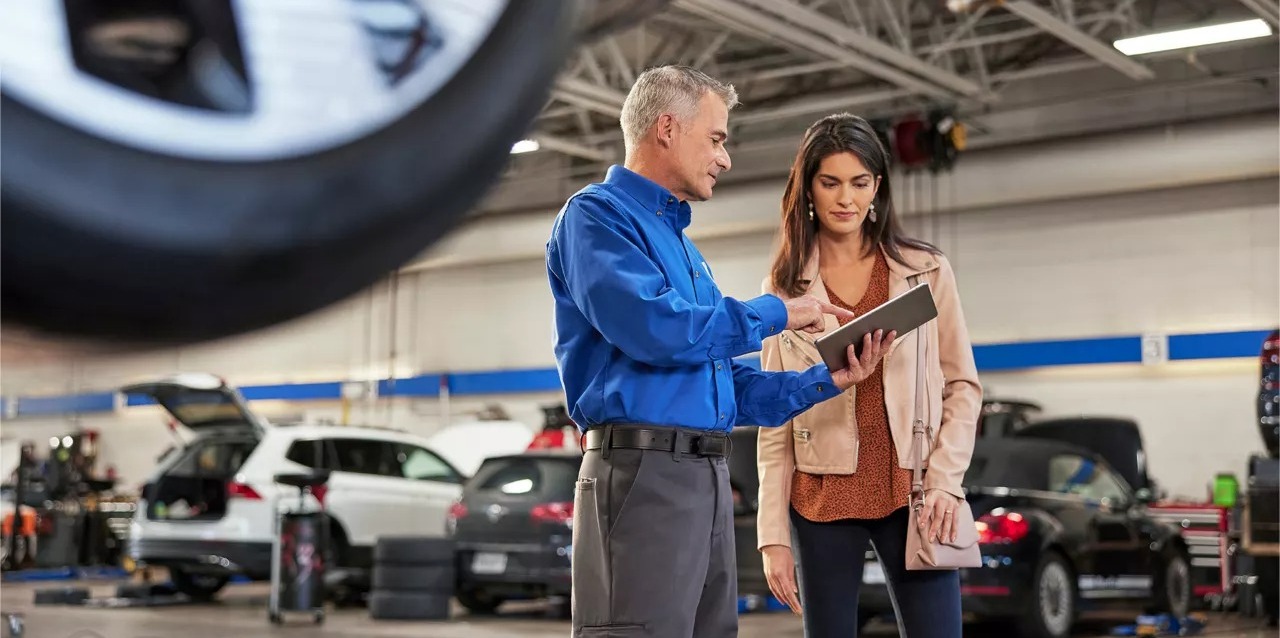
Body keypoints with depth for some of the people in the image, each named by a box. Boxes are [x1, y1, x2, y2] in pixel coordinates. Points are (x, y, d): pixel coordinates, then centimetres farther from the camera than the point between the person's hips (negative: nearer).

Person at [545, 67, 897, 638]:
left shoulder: (681, 243, 25)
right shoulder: (597, 214, -3)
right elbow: (655, 329, -20)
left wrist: (825, 380, 12)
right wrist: (774, 313, -6)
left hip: (709, 479, 9)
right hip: (644, 473, -9)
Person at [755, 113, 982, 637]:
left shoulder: (926, 271, 7)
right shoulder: (785, 288, 7)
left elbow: (962, 386, 8)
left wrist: (944, 481, -7)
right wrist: (774, 534, -1)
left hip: (911, 492, 0)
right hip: (823, 498, 1)